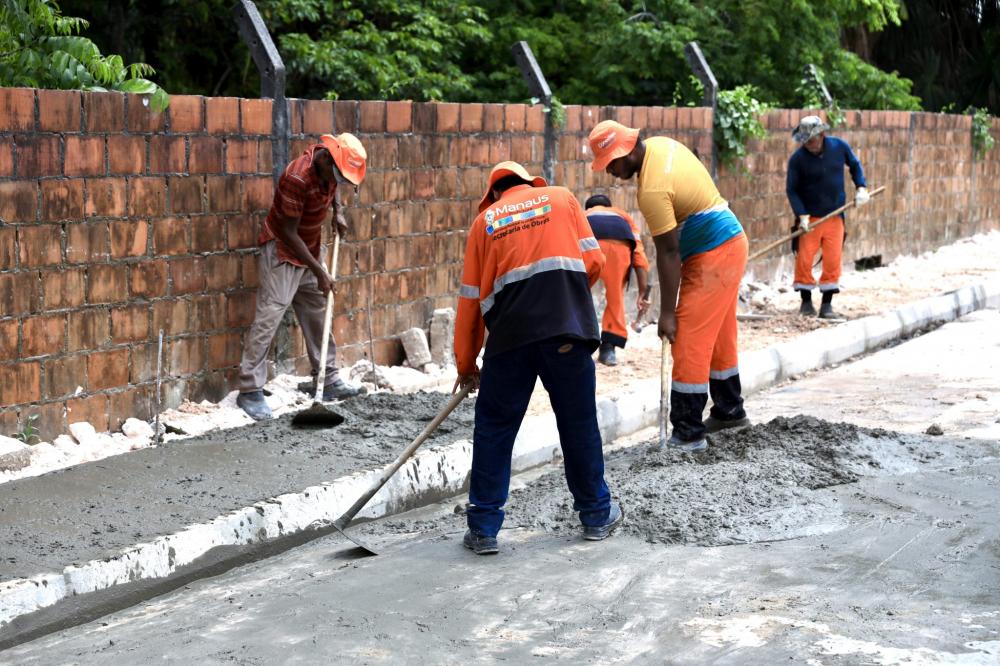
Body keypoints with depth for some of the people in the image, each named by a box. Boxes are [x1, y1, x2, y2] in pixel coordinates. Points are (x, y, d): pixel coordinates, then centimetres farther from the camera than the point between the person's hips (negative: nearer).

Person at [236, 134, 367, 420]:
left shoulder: (329, 165, -8)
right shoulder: (298, 177, -31)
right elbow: (288, 233, -26)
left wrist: (338, 212, -1)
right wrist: (319, 273, -22)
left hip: (310, 248, 8)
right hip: (282, 250, -8)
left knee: (317, 314, 11)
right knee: (269, 316, -12)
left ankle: (328, 380, 19)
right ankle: (250, 390, -12)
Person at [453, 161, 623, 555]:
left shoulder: (485, 220, 18)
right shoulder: (561, 198, 18)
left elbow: (470, 299, 16)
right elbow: (593, 260, 9)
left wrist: (465, 363, 24)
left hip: (510, 331, 0)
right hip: (566, 329, 0)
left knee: (494, 427, 10)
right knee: (579, 422, 12)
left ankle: (483, 529, 10)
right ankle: (597, 516, 24)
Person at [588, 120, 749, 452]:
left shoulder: (653, 189, -26)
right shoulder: (661, 144, 1)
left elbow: (668, 253, -24)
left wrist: (667, 313, -19)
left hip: (711, 258, -10)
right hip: (731, 241, 10)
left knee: (689, 344, -8)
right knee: (718, 336, 21)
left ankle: (688, 434, -5)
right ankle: (729, 410, 35)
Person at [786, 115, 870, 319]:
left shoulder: (840, 147, -4)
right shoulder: (797, 159, -12)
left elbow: (855, 165, 15)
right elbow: (791, 189, -8)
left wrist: (861, 187, 1)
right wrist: (802, 215, -17)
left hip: (835, 216, 2)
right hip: (810, 217, -2)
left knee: (833, 261, 0)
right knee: (804, 260, -3)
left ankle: (827, 305, 9)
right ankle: (806, 302, 14)